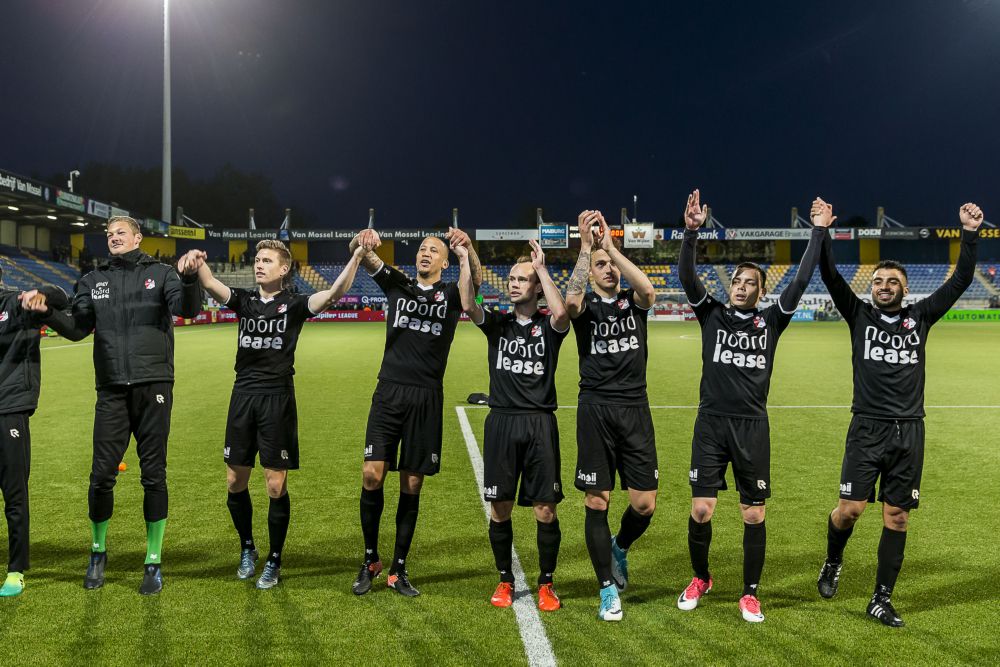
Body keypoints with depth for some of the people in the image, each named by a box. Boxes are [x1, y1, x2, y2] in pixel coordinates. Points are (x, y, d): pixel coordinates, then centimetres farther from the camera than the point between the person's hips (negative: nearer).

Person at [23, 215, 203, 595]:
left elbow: (187, 310, -13)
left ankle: (154, 561, 16)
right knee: (101, 475, 3)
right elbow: (78, 329, 11)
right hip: (111, 390, 2)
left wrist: (189, 278, -32)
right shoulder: (94, 280, 12)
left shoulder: (160, 274, 3)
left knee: (153, 475, 3)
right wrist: (48, 312, -8)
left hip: (154, 386, -2)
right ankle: (98, 552, 27)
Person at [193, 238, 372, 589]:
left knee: (276, 486, 0)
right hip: (243, 396, 4)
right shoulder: (244, 300, 8)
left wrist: (356, 257, -28)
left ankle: (274, 562, 17)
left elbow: (333, 294, -16)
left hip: (278, 398, -3)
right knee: (235, 482, 9)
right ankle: (247, 549, 32)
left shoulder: (293, 305, -1)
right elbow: (210, 284, -7)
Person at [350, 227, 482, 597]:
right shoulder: (397, 284, 11)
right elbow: (364, 257, -2)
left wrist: (468, 247, -35)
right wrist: (362, 241, -26)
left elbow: (476, 279, -14)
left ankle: (398, 570, 18)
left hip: (426, 399, -1)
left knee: (411, 487, 5)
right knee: (372, 475, -8)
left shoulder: (450, 294, 6)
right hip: (388, 393, 1)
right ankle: (370, 561, 12)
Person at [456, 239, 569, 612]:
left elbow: (561, 312, -21)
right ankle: (505, 581, 24)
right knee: (500, 509, 7)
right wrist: (465, 262, -15)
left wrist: (541, 268, -14)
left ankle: (546, 584, 18)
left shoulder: (548, 326, 3)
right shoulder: (497, 324, 9)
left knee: (545, 511, 1)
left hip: (540, 424, -2)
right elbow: (468, 306, -10)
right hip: (501, 423, 2)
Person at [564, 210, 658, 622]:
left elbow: (648, 290, -17)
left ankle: (620, 548, 35)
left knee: (644, 505, 1)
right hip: (596, 409, -2)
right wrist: (586, 245, -22)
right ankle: (608, 590, 15)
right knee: (597, 502, 0)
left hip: (635, 409, 2)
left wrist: (610, 245, -18)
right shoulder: (587, 306, 3)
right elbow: (571, 301, -22)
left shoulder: (633, 301, 8)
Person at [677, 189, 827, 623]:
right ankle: (700, 579, 25)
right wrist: (692, 231, -22)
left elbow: (801, 281, 0)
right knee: (701, 511, -1)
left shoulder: (771, 321, 6)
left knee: (754, 515, 5)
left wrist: (819, 232, -1)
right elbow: (687, 277, -9)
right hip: (711, 424, -1)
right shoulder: (712, 314, 4)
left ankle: (750, 593, 22)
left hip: (753, 427, 1)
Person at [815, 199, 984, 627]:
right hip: (867, 428, -2)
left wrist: (970, 235, -2)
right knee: (851, 508, -8)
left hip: (909, 431, 2)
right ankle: (832, 564, 23)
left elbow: (960, 281, 6)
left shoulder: (920, 317, 11)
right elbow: (830, 277, -4)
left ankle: (881, 601, 15)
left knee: (897, 517, 5)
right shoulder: (860, 315, 6)